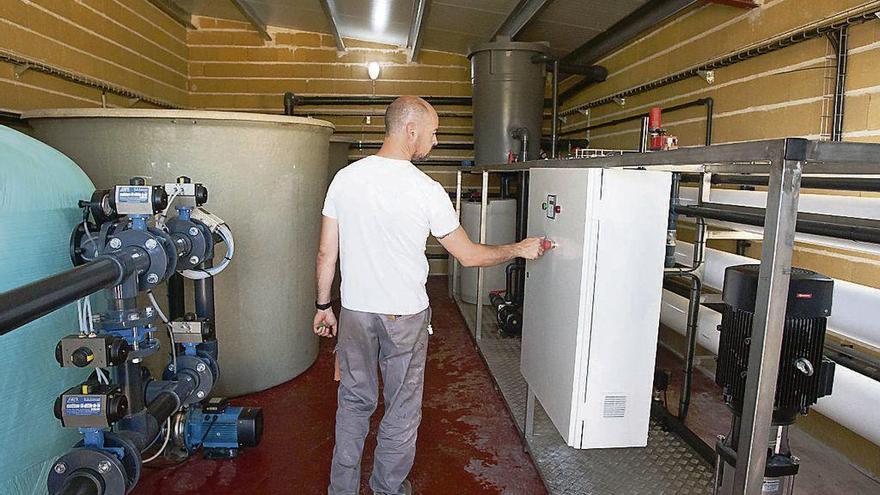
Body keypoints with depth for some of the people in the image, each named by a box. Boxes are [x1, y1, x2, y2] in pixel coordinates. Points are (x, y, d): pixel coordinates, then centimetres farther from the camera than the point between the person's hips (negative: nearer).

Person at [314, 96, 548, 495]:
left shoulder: (345, 178, -4)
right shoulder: (426, 190, -15)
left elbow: (326, 254, 0)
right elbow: (468, 255, -7)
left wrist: (324, 305, 12)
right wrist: (519, 249, 7)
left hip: (355, 312, 4)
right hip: (404, 316, -3)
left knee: (354, 402, 19)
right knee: (403, 409, 16)